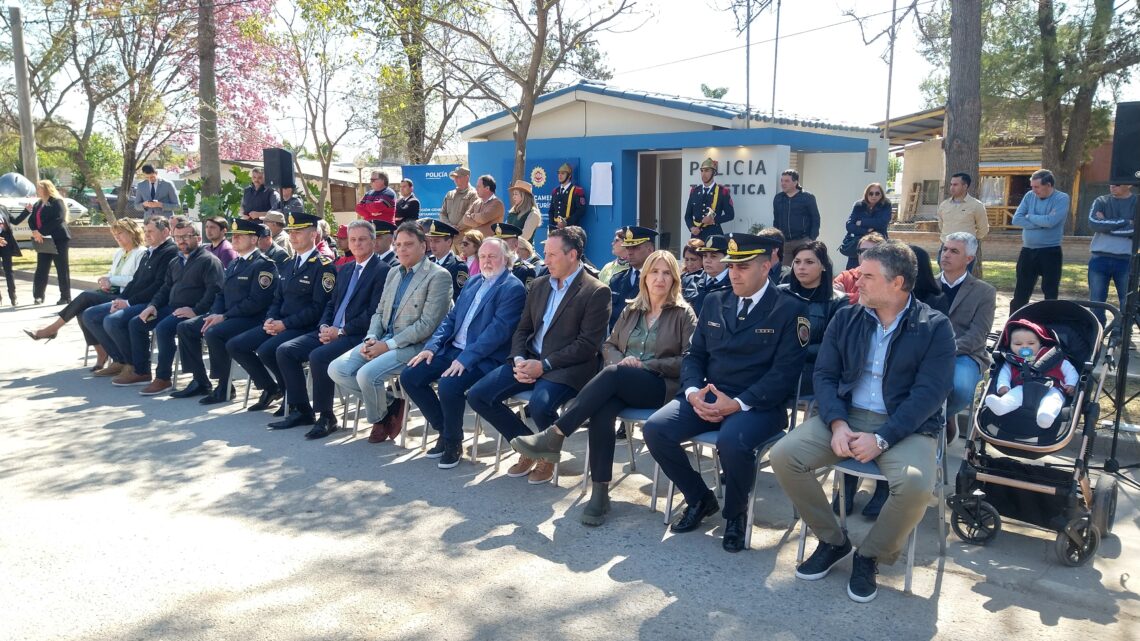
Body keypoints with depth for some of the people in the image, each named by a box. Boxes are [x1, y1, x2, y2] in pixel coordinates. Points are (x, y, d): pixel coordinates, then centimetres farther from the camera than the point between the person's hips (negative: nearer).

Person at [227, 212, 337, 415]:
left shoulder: (323, 266, -8)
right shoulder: (288, 265, 18)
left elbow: (318, 308, -16)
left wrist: (285, 324, -18)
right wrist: (270, 320, 0)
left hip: (305, 328, -8)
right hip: (279, 324, 9)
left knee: (266, 350, -30)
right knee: (234, 345, -1)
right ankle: (269, 388, 13)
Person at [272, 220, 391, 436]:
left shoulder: (382, 270, -7)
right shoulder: (344, 270, 20)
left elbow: (374, 313, -15)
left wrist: (341, 331, -16)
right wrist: (324, 326, 0)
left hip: (358, 335, -8)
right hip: (332, 331, 8)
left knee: (318, 356, -31)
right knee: (285, 350, -5)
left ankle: (326, 416, -14)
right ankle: (302, 410, 3)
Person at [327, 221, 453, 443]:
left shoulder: (439, 276, -10)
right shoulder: (393, 273, 16)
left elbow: (427, 324, -16)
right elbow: (380, 311, 19)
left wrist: (388, 345, -17)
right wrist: (371, 338, -3)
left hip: (413, 346, -8)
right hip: (383, 340, 8)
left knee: (367, 374, -28)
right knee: (336, 369, -10)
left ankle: (380, 417, 4)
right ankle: (389, 401, 6)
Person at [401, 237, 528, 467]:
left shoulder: (513, 288, -8)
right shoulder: (473, 281, 17)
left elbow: (498, 330, -18)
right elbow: (451, 317, 18)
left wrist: (465, 359, -24)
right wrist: (432, 346, 2)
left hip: (484, 359, -8)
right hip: (452, 350, 8)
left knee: (448, 385, -32)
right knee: (409, 376, -5)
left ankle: (454, 441, -5)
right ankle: (444, 430, 10)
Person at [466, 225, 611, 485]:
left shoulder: (596, 292, -7)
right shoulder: (539, 285, 15)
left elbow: (588, 345, -13)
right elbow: (523, 329, 17)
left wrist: (544, 365, -17)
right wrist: (519, 360, -4)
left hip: (565, 367, -7)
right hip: (529, 360, 7)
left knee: (540, 405, -35)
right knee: (477, 395, -9)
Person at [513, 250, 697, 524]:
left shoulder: (684, 313, 4)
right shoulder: (631, 310, 19)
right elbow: (609, 345, 22)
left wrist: (644, 365, -12)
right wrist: (620, 359, -3)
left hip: (662, 387, -4)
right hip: (620, 385, 4)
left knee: (612, 374, -35)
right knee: (601, 410, -32)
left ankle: (553, 436, -34)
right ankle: (600, 491, -30)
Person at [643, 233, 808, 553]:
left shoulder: (789, 310, -3)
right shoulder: (714, 303, 14)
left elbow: (784, 372, -11)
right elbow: (694, 354, 14)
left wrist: (738, 404, -21)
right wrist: (693, 391, -8)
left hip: (757, 404, -5)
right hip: (707, 396, 5)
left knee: (732, 441, -36)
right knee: (655, 429, -18)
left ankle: (735, 513, -3)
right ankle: (700, 498, 7)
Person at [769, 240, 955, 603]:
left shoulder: (934, 327, -4)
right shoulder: (845, 318, 7)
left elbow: (929, 393, -12)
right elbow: (824, 375, 2)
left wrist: (880, 438, -21)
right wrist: (837, 424, -16)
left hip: (906, 426, -3)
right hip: (846, 415, 3)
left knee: (915, 484, -33)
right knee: (783, 455, -19)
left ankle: (870, 556, -3)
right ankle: (832, 540, 3)